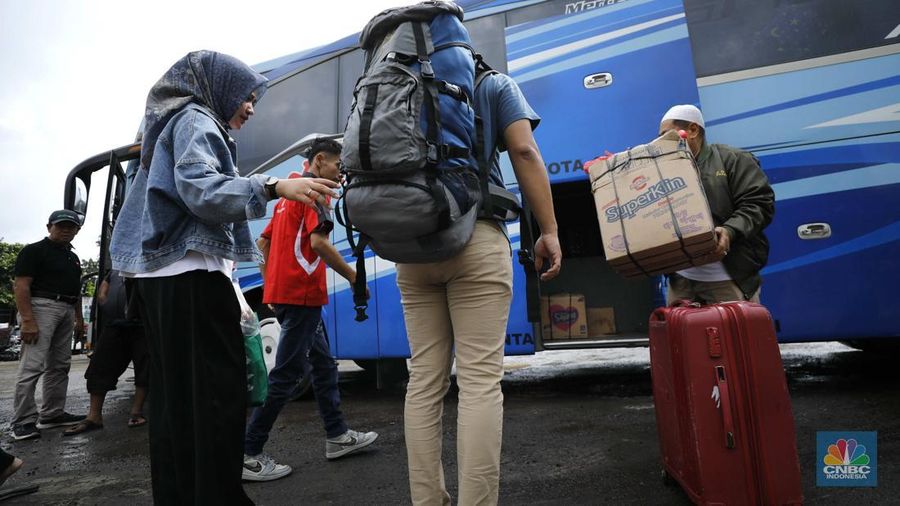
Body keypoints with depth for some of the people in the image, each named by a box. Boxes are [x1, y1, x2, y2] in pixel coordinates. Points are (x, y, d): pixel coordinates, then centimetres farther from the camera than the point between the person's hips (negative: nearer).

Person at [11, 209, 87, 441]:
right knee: (32, 366, -10)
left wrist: (79, 319, 18)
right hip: (41, 307, -8)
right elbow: (21, 287, -12)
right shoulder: (34, 251, -3)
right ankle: (23, 421, -5)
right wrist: (27, 320, -20)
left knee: (60, 366, 10)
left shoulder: (73, 257, 20)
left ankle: (52, 414, 17)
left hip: (66, 311, 8)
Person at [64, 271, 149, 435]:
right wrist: (106, 304, 9)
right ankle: (94, 416, 9)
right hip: (113, 325, 6)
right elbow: (102, 291, 29)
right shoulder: (115, 271, 23)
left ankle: (137, 411, 10)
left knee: (144, 371, -2)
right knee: (99, 369, 3)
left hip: (141, 326, -6)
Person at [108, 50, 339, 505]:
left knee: (173, 393, 11)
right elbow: (198, 187, -20)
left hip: (161, 274, 10)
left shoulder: (178, 125, 27)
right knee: (218, 390, -11)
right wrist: (274, 187, -30)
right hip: (191, 273, -10)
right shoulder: (196, 121, -2)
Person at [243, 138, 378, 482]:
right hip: (302, 293, -10)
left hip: (282, 292, 10)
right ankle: (248, 455, 2)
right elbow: (318, 242, -20)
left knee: (323, 363, 15)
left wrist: (271, 285, 21)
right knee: (286, 373, -5)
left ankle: (337, 436, 22)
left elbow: (262, 242, 22)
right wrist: (353, 277, -12)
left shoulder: (289, 193, 22)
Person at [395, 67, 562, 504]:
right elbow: (524, 151, -1)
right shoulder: (494, 83, 14)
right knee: (480, 379, -5)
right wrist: (549, 230, -4)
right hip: (476, 236, -3)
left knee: (423, 379, 5)